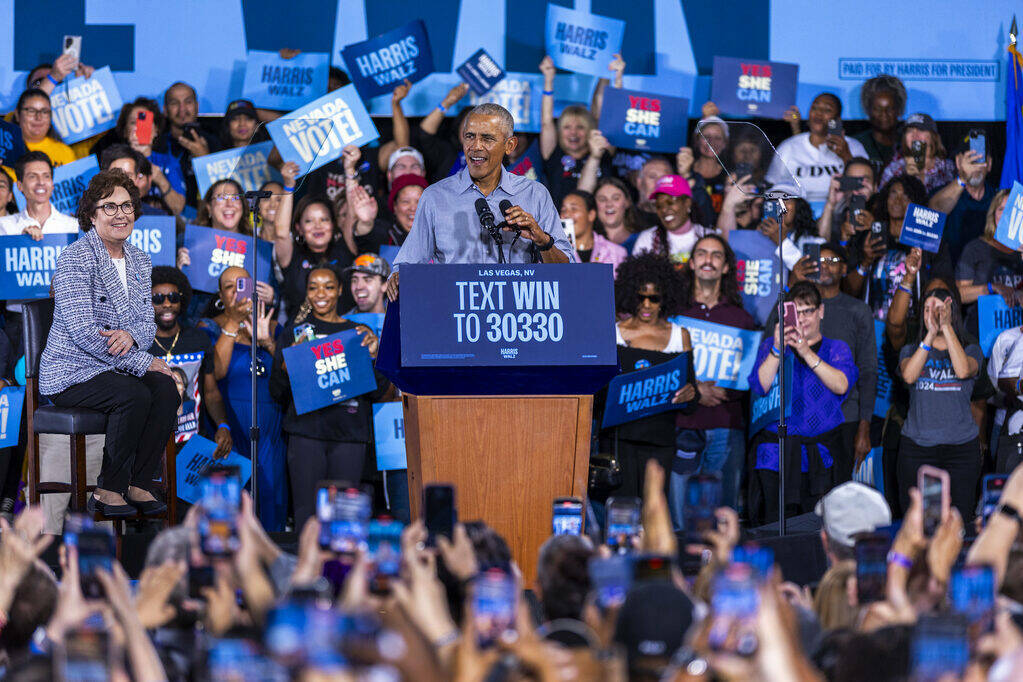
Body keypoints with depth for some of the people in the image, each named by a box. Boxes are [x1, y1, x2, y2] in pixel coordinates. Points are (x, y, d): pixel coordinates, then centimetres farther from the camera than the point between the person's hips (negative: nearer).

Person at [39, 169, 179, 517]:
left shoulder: (139, 260, 11)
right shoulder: (75, 259, -13)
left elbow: (148, 323, 10)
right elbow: (83, 332, -21)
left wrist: (130, 335, -17)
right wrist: (143, 362, -21)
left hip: (118, 367, 7)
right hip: (72, 371, -6)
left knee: (166, 389, -22)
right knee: (134, 395, -31)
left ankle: (138, 484, -13)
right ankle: (107, 491, -17)